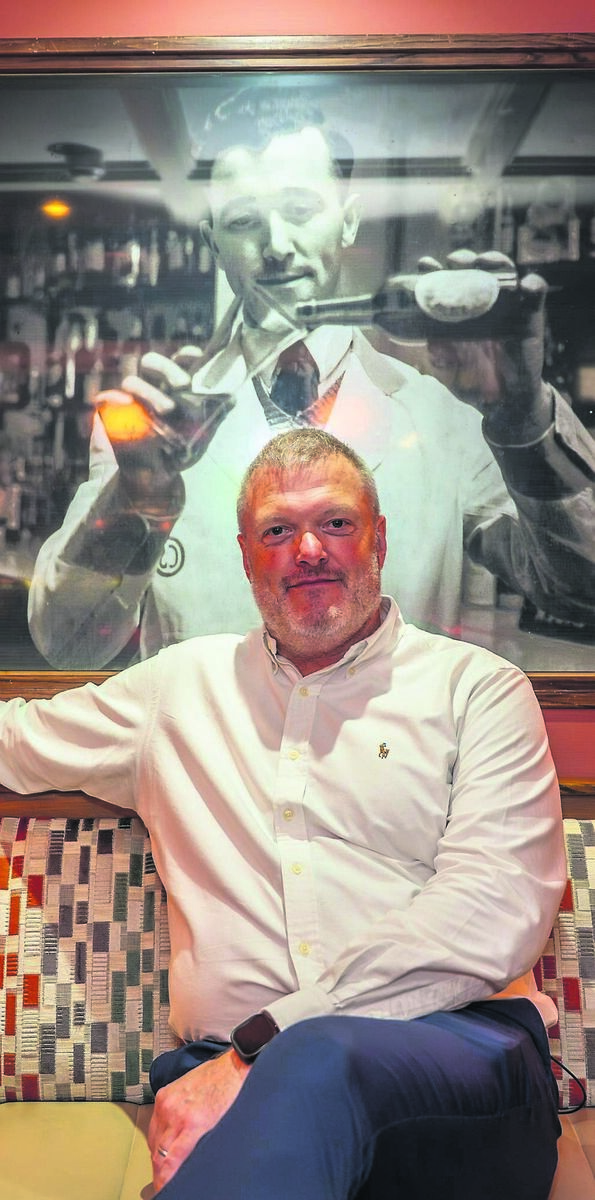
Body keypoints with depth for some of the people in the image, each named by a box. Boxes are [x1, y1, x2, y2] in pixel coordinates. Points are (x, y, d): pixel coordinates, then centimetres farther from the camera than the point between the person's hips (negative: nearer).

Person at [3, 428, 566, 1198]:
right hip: (226, 1070, 3)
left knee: (319, 1061, -36)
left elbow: (493, 913, -8)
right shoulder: (182, 683, 18)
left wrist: (259, 1048, -15)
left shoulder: (477, 687, 7)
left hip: (457, 1052, -2)